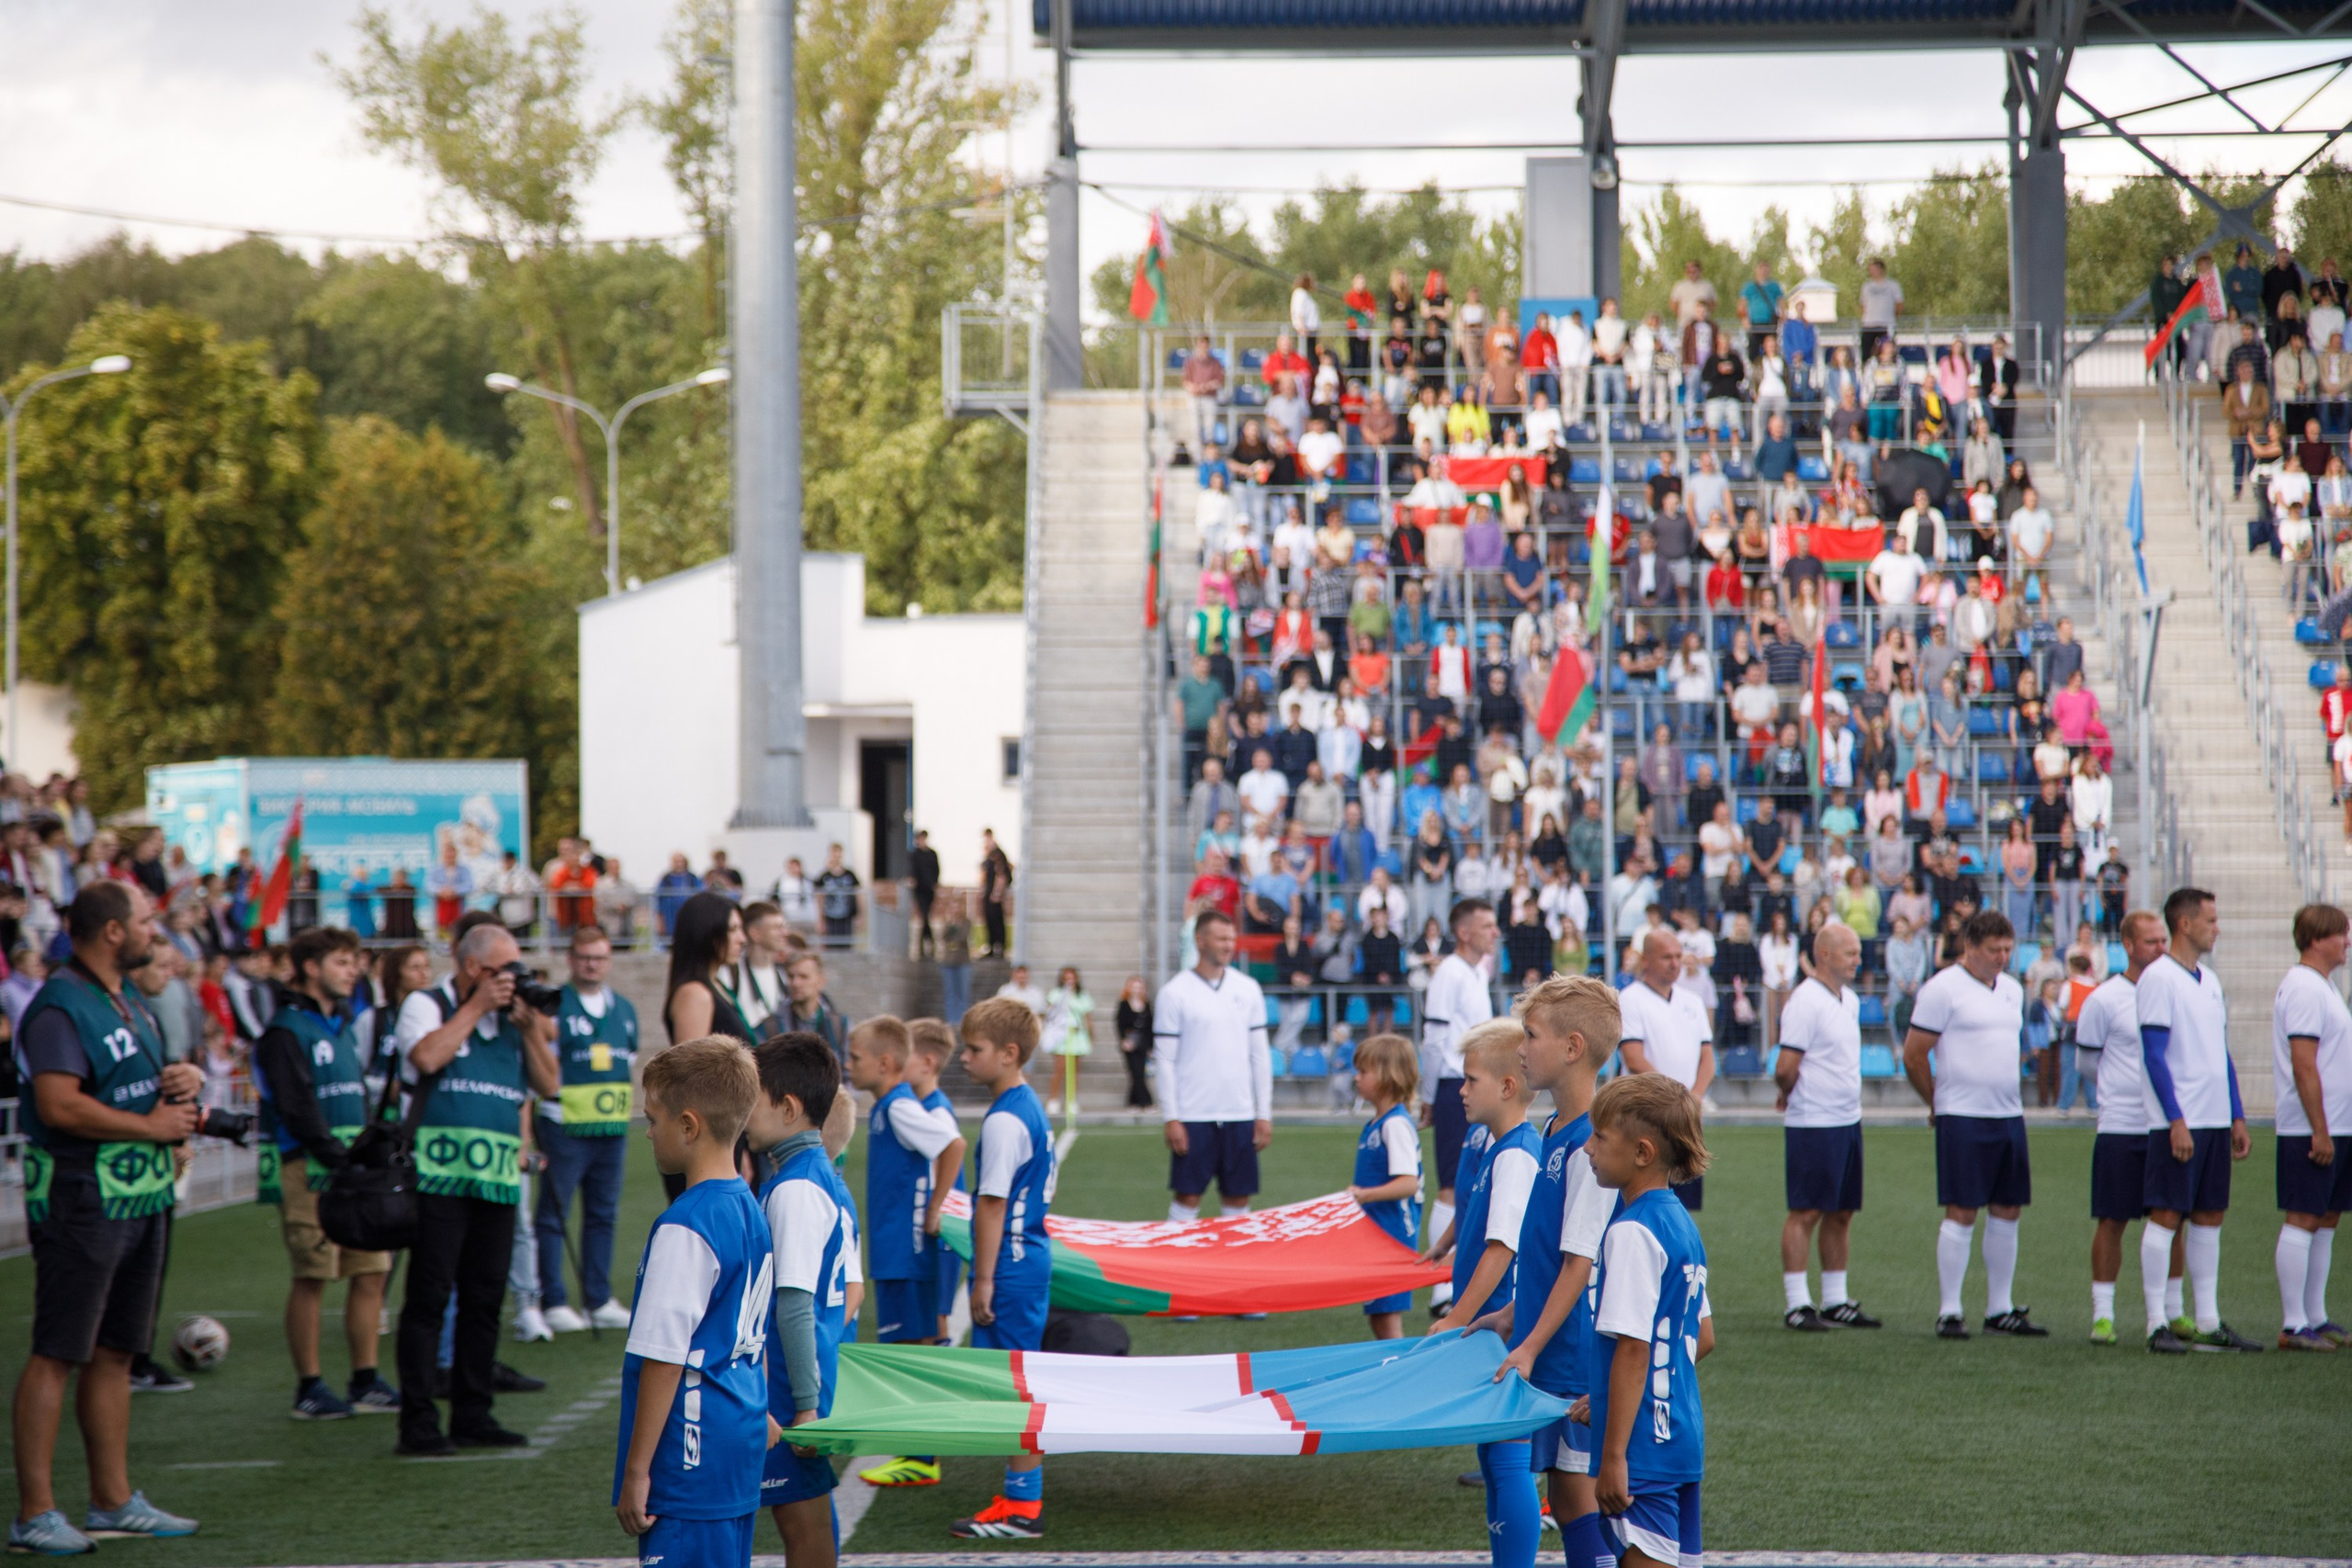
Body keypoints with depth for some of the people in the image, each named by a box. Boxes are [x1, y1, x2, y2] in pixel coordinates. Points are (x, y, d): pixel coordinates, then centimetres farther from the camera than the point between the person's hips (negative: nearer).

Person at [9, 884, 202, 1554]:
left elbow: (151, 1078, 31)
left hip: (142, 1197, 9)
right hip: (82, 1201, -9)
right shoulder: (60, 1006, -13)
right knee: (57, 1354, -8)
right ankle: (34, 1513, -8)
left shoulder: (131, 1001, 17)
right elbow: (59, 1103, -23)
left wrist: (187, 1076, 7)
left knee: (114, 1352, 14)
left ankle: (113, 1500, 21)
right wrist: (154, 1127, -16)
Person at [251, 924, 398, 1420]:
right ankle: (309, 1389, 1)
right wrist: (338, 1156, -20)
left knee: (371, 1272, 6)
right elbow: (298, 1107, -15)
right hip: (311, 1170, -8)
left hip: (355, 1166, 8)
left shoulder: (342, 1028, 19)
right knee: (312, 1277, -4)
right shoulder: (286, 1031, -7)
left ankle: (365, 1381, 13)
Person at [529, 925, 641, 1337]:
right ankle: (552, 1303, 1)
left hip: (612, 1129, 6)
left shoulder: (624, 1009, 13)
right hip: (565, 1128, -6)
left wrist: (625, 1125, 16)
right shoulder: (553, 1005, -5)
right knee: (552, 1215, -3)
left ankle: (598, 1300, 16)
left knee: (603, 1214, 10)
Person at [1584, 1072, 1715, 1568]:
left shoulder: (1631, 1233, -16)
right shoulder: (1682, 1224, 12)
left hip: (1644, 1445, -10)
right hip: (1683, 1435, 10)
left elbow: (1632, 1349, -20)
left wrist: (1612, 1457, -19)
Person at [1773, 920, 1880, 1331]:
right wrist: (1792, 1094, 3)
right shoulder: (1806, 1001, -15)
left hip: (1848, 1120, 9)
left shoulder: (1850, 999, 14)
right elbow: (1785, 1069, -17)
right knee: (1806, 1212, -5)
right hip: (1813, 1124, -9)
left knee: (1842, 1213, 11)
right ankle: (1797, 1304, -3)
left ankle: (1836, 1301, 18)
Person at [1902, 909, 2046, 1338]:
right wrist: (1940, 1102, 4)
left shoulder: (2012, 989, 14)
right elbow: (1913, 1056, -7)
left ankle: (2000, 1310, 16)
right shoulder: (1943, 989, -9)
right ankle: (1949, 1312, -2)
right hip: (1963, 1119, -7)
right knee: (1961, 1214, -6)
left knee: (2007, 1212, 8)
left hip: (2009, 1116, 7)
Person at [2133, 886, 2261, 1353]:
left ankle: (2209, 1323, 13)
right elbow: (2154, 1055, -14)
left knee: (2209, 1217, 9)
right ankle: (2157, 1324, -2)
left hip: (2215, 1121, 8)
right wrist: (2176, 1121, -19)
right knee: (2165, 1216, -5)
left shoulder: (2209, 980, 16)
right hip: (2177, 1122, -8)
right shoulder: (2158, 978, -9)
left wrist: (2237, 1116, 16)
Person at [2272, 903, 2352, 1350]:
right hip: (2311, 1129, -10)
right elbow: (2303, 1065, -21)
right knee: (2302, 1221, -7)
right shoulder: (2304, 989, -15)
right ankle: (2294, 1326, -6)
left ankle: (2315, 1317, 17)